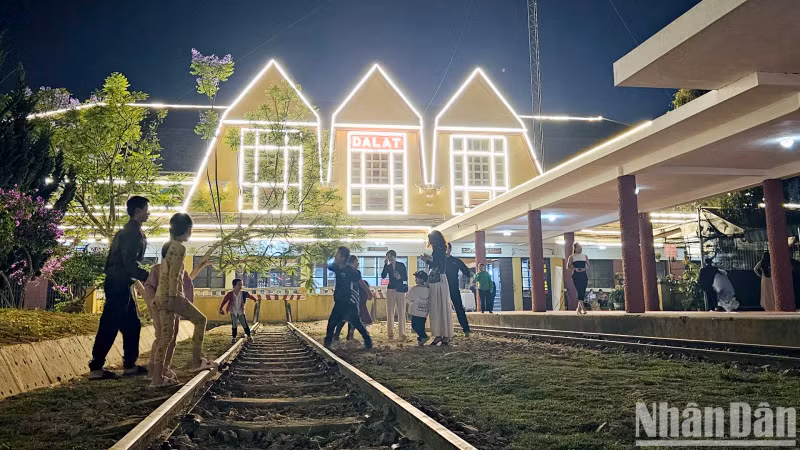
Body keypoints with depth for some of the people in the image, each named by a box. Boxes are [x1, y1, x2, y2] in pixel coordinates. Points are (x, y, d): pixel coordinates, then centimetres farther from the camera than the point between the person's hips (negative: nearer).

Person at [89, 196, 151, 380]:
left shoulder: (127, 231, 16)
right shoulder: (133, 233, -15)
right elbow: (130, 263, -23)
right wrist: (148, 277, -20)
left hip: (119, 284, 10)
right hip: (119, 284, -10)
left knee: (132, 325, 12)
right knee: (109, 326, -5)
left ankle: (129, 365, 17)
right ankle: (96, 368, 1)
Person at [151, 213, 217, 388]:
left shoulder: (167, 246, 17)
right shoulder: (179, 248, -11)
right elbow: (173, 275, -18)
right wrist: (173, 297, -20)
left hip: (161, 296, 9)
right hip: (171, 295, -9)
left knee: (165, 335, 9)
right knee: (200, 319, 5)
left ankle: (157, 378, 8)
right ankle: (196, 361, 5)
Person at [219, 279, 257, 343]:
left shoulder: (244, 293, -12)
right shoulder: (230, 294, -16)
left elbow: (250, 296, 6)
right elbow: (224, 301, -6)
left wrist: (255, 299, 23)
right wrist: (220, 309, -6)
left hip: (241, 312, 1)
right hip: (233, 313, -1)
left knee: (245, 325, 2)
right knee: (234, 326, 2)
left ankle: (249, 336, 17)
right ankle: (233, 338, 15)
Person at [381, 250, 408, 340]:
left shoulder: (401, 265, 4)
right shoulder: (388, 267, 9)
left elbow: (406, 278, 2)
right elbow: (383, 276, -7)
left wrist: (400, 277, -18)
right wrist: (385, 264, -10)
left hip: (400, 289, -2)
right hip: (390, 289, 2)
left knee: (401, 312, -3)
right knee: (390, 312, -3)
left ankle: (402, 333, 0)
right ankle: (390, 334, 0)